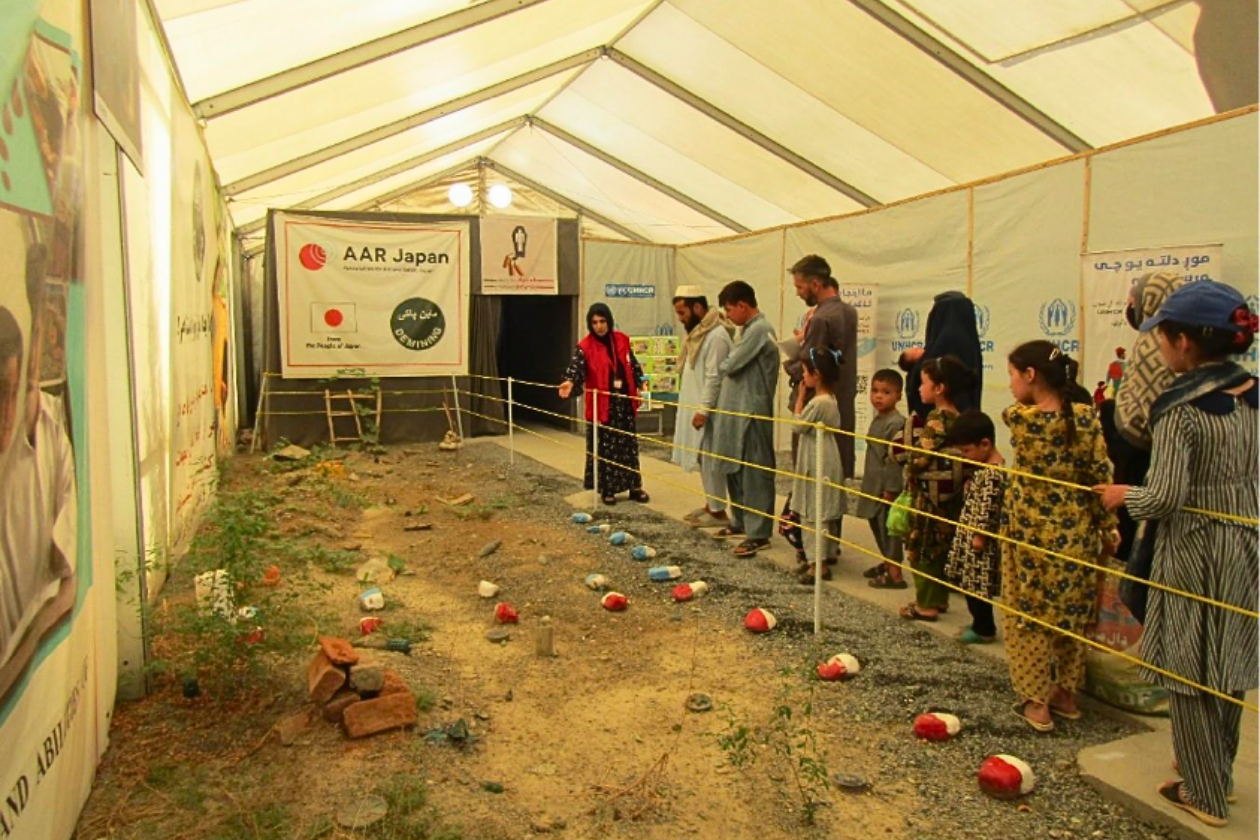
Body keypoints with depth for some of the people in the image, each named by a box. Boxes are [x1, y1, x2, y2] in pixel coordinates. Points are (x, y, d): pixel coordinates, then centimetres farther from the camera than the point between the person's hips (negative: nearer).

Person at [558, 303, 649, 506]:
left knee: (629, 445, 11)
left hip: (624, 401, 4)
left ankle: (634, 486, 21)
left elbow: (633, 364, 15)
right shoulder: (585, 347, -9)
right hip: (602, 404, -4)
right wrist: (570, 381, -44)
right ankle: (607, 489, 14)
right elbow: (577, 367, -25)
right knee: (605, 448, 3)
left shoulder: (622, 340, 4)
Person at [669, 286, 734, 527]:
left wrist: (703, 410, -23)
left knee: (710, 460, -4)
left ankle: (718, 512, 4)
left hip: (707, 411, -10)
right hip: (697, 407, 10)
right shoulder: (699, 332, 14)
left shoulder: (716, 335, -19)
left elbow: (714, 378, -22)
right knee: (704, 460, 15)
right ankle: (710, 505, 24)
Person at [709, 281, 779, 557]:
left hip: (752, 412, -10)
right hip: (736, 410, 10)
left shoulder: (760, 329, -15)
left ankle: (758, 533, 0)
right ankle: (741, 521, 28)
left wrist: (722, 366, 2)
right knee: (733, 469, 16)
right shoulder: (747, 329, 16)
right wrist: (727, 367, -2)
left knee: (754, 472, -5)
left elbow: (731, 365, -17)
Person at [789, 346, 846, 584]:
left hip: (818, 465, -10)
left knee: (814, 514, -4)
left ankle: (819, 564, 0)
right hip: (823, 463, 10)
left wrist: (800, 396, -6)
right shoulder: (830, 399, 8)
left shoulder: (818, 403, -21)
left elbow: (798, 424, -12)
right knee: (822, 514, 15)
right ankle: (818, 558, 24)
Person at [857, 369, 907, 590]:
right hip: (874, 483, 10)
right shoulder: (878, 419, 11)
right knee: (876, 522, 19)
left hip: (887, 485, -10)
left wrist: (891, 488, -21)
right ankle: (887, 562, 35)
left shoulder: (896, 422, -18)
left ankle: (895, 574, 5)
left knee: (888, 526, -3)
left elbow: (895, 458, -21)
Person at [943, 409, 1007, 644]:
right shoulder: (984, 469, 10)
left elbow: (988, 508, -23)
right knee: (970, 584, 16)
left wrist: (980, 535, -20)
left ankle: (984, 629, 10)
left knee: (977, 585, -1)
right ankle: (981, 624, 27)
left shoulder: (992, 474, -22)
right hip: (970, 534, 10)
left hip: (979, 538, -10)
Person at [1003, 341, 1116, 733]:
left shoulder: (1018, 418, -14)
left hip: (1028, 532, -3)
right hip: (1076, 532, 3)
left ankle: (1036, 702, 14)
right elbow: (1100, 475, -3)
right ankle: (1066, 694, 28)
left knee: (1028, 615, 9)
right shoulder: (1085, 417, -7)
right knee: (1071, 614, 16)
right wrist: (1108, 526, 5)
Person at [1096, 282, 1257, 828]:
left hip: (1193, 548, -7)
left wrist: (1124, 496, -4)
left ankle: (1206, 795, 20)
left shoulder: (1178, 406, -19)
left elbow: (1165, 496, -22)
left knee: (1188, 670, 7)